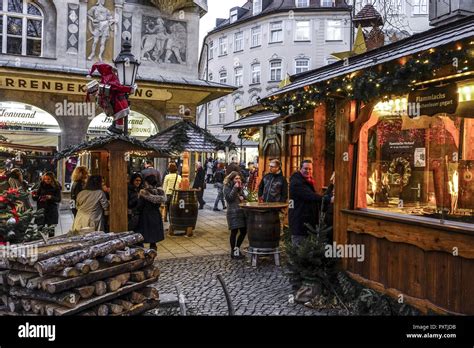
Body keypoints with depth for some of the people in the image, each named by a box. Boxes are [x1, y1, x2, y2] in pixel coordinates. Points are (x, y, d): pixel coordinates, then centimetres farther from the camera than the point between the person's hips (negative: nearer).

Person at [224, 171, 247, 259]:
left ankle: (237, 248, 26)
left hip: (241, 211, 7)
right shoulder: (227, 187, -3)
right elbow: (229, 198, -15)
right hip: (233, 212, -7)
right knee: (234, 231, -4)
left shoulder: (240, 186, 17)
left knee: (244, 231, 7)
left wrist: (242, 197, 0)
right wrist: (235, 188, -17)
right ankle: (233, 252, 10)